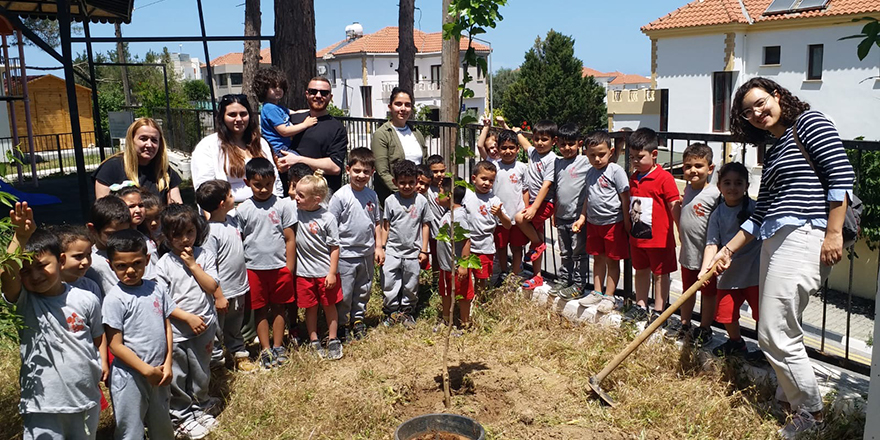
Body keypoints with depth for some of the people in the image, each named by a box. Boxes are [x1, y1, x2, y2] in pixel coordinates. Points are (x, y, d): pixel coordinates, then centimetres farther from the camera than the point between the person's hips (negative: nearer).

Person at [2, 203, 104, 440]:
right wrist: (20, 238, -40)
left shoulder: (87, 300, -4)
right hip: (42, 405, -2)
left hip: (87, 400, 2)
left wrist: (101, 373, 3)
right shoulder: (23, 300, -7)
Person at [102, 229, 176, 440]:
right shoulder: (115, 298, -14)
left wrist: (167, 363, -1)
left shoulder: (156, 289, 0)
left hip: (158, 373, 5)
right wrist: (147, 370, -15)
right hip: (130, 377, -5)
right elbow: (116, 345, -14)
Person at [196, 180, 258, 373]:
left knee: (235, 328, 25)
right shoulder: (210, 231, -23)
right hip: (222, 292, -8)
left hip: (239, 287, 8)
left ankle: (239, 354, 40)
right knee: (216, 331, 10)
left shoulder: (232, 220, 2)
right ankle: (215, 361, 26)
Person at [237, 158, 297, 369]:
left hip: (279, 266, 0)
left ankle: (278, 346, 25)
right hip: (254, 268, 0)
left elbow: (290, 239, 0)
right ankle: (265, 349, 20)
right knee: (260, 310, 9)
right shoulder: (243, 209, -1)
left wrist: (289, 268, -3)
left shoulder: (283, 205, -3)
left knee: (278, 308, 11)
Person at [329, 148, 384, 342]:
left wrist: (378, 247, 10)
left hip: (367, 254, 5)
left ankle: (358, 319, 35)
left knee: (363, 291, 18)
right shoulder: (341, 196, -12)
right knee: (344, 294, 4)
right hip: (345, 255, -5)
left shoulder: (372, 195, 4)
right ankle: (341, 324, 22)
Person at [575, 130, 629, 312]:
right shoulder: (590, 173, 8)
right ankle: (597, 292, 27)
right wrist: (582, 217, 10)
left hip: (613, 223, -6)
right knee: (598, 259, 16)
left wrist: (627, 223, -12)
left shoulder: (616, 171, -13)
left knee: (612, 261, 5)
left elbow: (625, 199, -12)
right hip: (593, 222, 6)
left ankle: (609, 297, 14)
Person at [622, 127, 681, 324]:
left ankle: (658, 312, 15)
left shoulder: (664, 178, -15)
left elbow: (674, 207, -14)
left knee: (660, 274, 6)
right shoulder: (634, 178, 7)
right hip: (637, 236, 7)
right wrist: (630, 226, 16)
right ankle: (640, 307, 31)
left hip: (659, 238, -7)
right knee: (641, 271, 18)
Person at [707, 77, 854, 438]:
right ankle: (796, 403, 23)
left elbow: (842, 175, -11)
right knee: (781, 333, 10)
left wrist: (834, 233, -17)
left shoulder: (809, 122, 0)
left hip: (803, 238, -9)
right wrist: (728, 250, 18)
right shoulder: (772, 150, 22)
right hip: (774, 242, 9)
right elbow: (761, 213, 21)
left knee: (775, 336, -6)